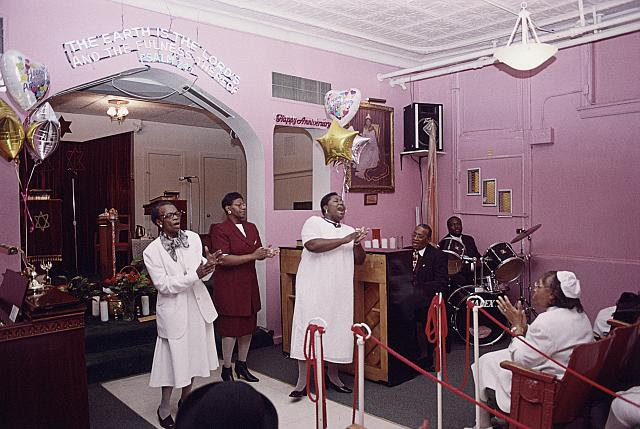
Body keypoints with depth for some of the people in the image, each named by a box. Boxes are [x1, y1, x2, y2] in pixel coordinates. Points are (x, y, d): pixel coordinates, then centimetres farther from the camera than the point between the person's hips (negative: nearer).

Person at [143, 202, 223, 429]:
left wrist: (209, 264, -19)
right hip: (173, 311, -4)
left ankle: (186, 398, 39)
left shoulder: (193, 238, -1)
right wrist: (195, 275, -24)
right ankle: (164, 408, 27)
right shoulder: (152, 252, -11)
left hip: (198, 307, 4)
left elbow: (203, 275, 4)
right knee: (174, 359, 5)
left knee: (193, 355, 17)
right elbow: (163, 285, -16)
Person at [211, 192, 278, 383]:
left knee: (248, 326, 12)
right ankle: (226, 370, 16)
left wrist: (266, 253, -8)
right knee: (231, 327, 0)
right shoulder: (220, 230, -11)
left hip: (249, 283, 7)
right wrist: (252, 256, -22)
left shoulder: (251, 228, 11)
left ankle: (242, 365, 28)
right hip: (229, 286, -7)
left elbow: (257, 252, 15)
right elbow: (224, 259, -19)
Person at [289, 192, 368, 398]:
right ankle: (302, 381, 1)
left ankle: (333, 375, 23)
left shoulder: (349, 230, 17)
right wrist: (344, 240, -16)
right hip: (314, 288, -5)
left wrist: (357, 243, -6)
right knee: (308, 329, -6)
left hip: (341, 290, 6)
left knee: (338, 330, 7)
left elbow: (359, 260, 14)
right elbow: (313, 245, -18)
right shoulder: (314, 222, 1)